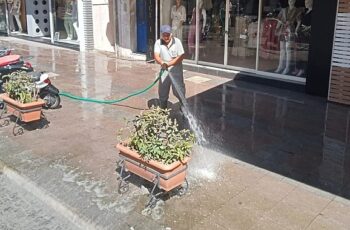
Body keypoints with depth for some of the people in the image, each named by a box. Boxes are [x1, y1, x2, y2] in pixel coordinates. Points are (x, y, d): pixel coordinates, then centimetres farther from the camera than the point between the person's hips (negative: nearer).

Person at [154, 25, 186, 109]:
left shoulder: (177, 41, -10)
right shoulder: (158, 42, -4)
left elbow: (181, 57, -15)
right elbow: (156, 56, -15)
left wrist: (169, 64, -24)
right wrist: (162, 62, -37)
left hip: (176, 71, -3)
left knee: (179, 91, 2)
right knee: (162, 93, 11)